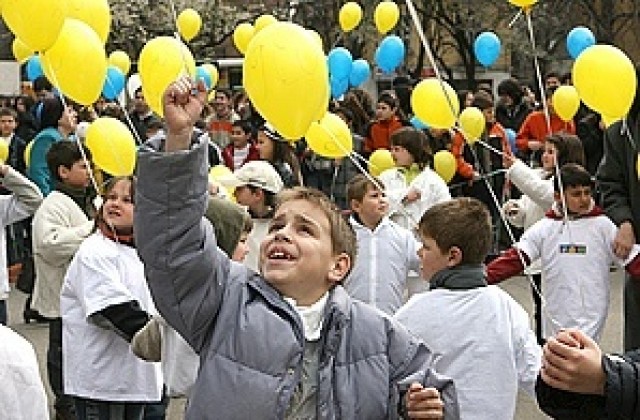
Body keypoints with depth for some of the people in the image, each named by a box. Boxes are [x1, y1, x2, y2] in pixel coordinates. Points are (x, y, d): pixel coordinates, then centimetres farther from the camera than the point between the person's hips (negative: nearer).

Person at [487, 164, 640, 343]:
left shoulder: (603, 226, 0)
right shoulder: (544, 229, 4)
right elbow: (515, 259, -2)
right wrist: (481, 277, -14)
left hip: (590, 320, -3)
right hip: (556, 320, 3)